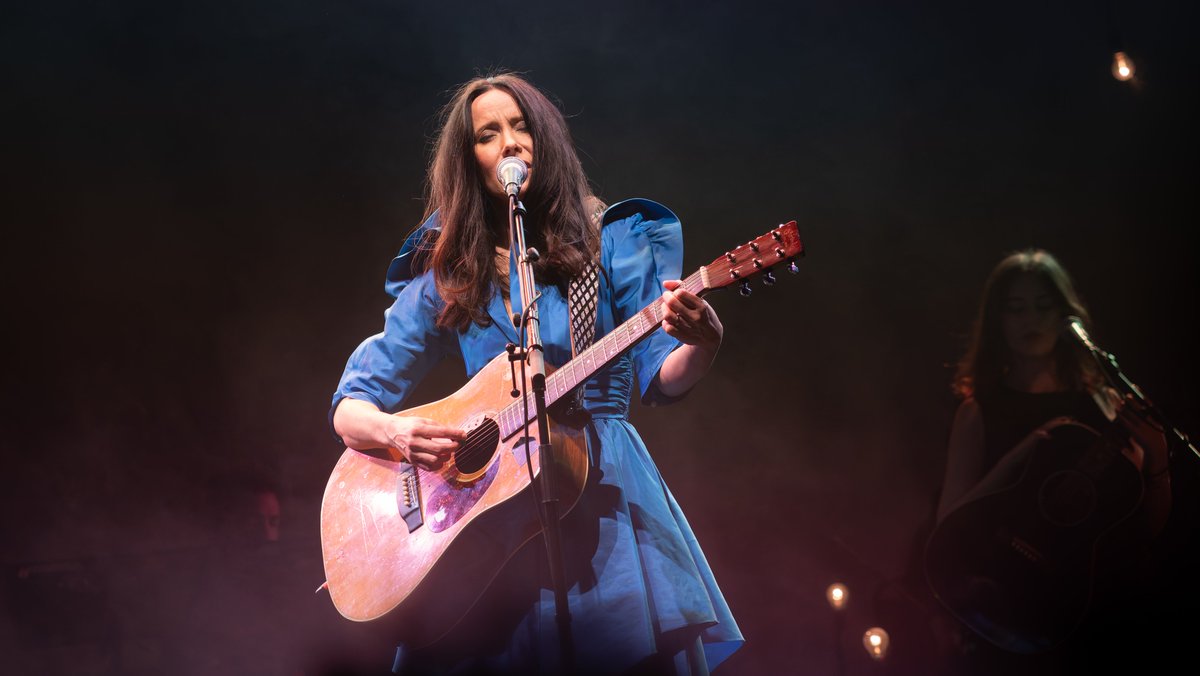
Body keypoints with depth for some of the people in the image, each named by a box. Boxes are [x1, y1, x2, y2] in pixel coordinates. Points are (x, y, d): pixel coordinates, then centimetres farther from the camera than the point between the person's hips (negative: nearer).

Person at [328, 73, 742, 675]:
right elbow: (351, 407, 8)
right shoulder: (447, 275, 8)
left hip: (604, 490, -1)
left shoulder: (612, 240, 5)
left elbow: (659, 379, -1)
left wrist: (701, 345, -23)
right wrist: (397, 432, -15)